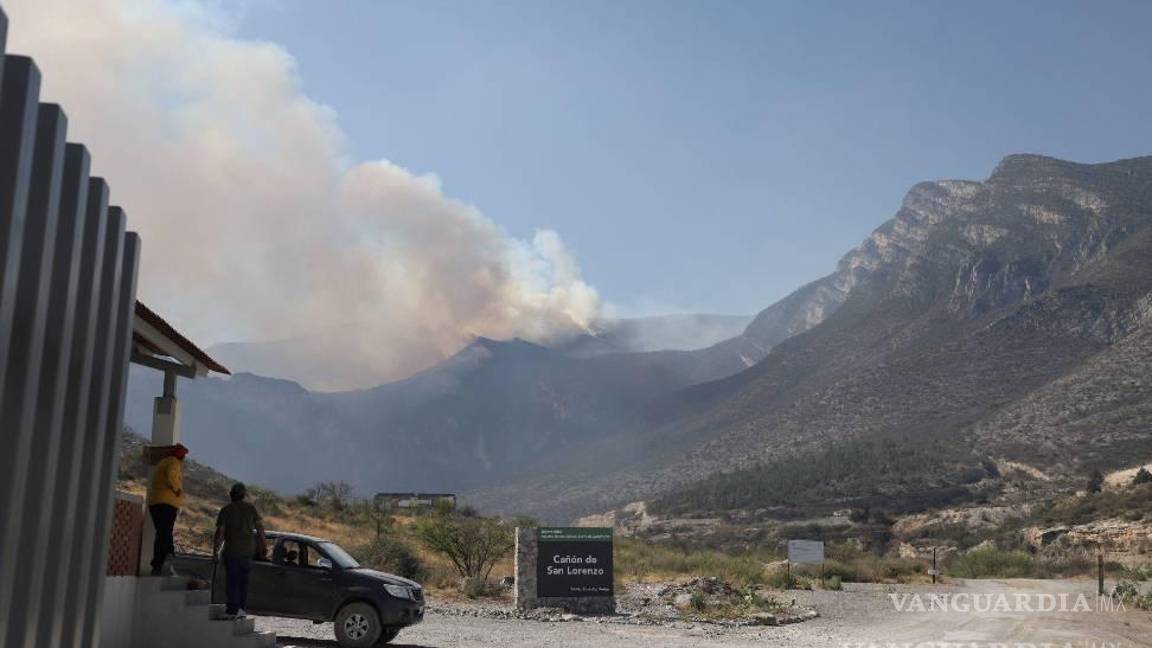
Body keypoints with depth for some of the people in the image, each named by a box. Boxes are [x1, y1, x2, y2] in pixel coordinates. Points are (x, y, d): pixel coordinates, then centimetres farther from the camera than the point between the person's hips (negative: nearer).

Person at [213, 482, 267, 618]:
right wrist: (261, 546, 13)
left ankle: (233, 608, 3)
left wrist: (215, 552, -3)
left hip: (231, 550, -2)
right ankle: (242, 607, 13)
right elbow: (260, 528, 1)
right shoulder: (251, 509, 2)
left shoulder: (225, 510, -5)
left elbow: (220, 533, -8)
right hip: (248, 550, 2)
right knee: (244, 579, 12)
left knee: (232, 579, 5)